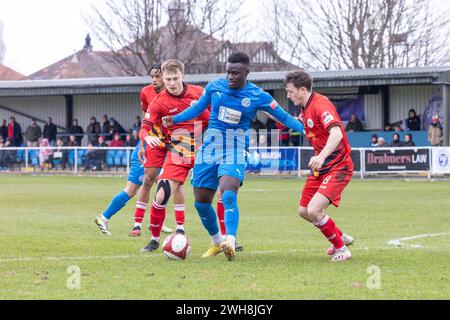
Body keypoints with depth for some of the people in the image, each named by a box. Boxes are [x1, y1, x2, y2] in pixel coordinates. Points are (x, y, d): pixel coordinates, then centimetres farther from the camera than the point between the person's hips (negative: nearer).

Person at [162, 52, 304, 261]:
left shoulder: (258, 96, -6)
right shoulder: (214, 86, 1)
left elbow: (284, 117, 1)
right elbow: (198, 108, 16)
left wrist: (305, 129, -11)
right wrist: (174, 119, 6)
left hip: (235, 150, -4)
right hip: (210, 146, 4)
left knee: (229, 195, -27)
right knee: (201, 202, 5)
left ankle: (230, 243, -35)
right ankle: (216, 242, 25)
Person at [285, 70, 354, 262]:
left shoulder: (321, 105, -21)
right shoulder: (305, 108, 8)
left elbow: (336, 133, -37)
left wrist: (322, 156, -51)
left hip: (338, 167, -10)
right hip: (320, 167, 10)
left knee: (314, 210, -22)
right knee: (304, 211, 13)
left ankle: (341, 249, -3)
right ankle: (341, 238, 34)